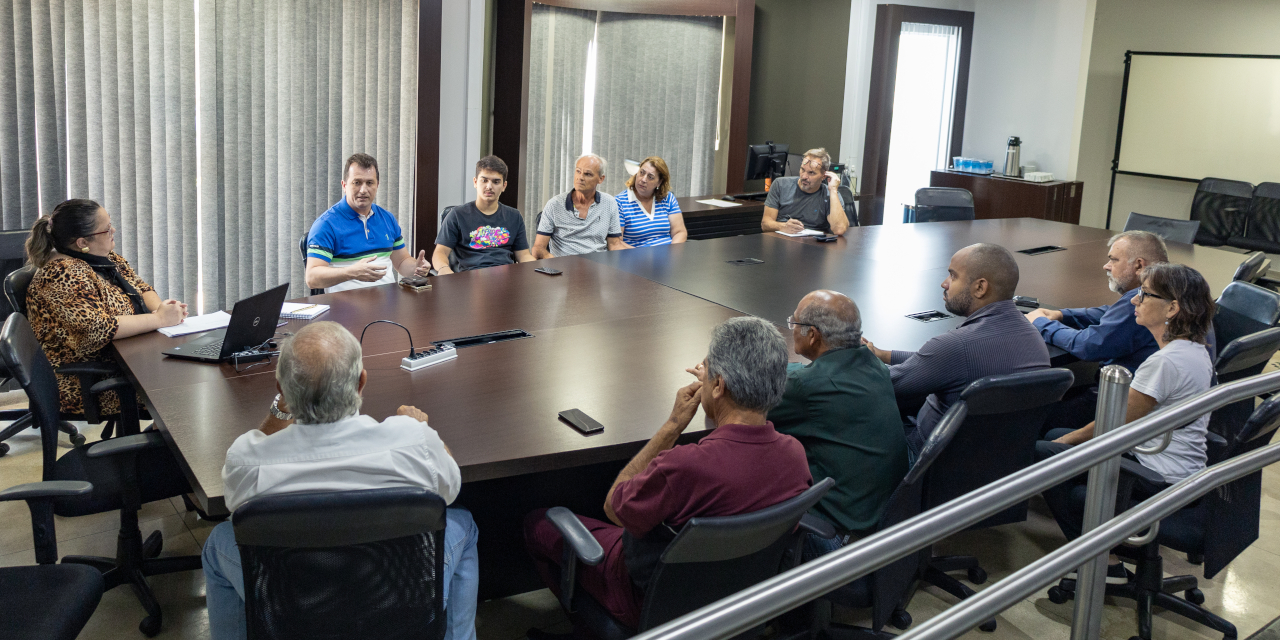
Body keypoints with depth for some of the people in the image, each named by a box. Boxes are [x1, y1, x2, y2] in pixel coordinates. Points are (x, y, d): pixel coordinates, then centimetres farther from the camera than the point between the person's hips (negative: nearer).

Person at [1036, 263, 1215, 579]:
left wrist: (1067, 441, 2)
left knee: (1041, 454, -4)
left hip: (1162, 480, -10)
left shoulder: (1165, 362, -25)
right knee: (1055, 435, 15)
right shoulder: (1195, 349, 7)